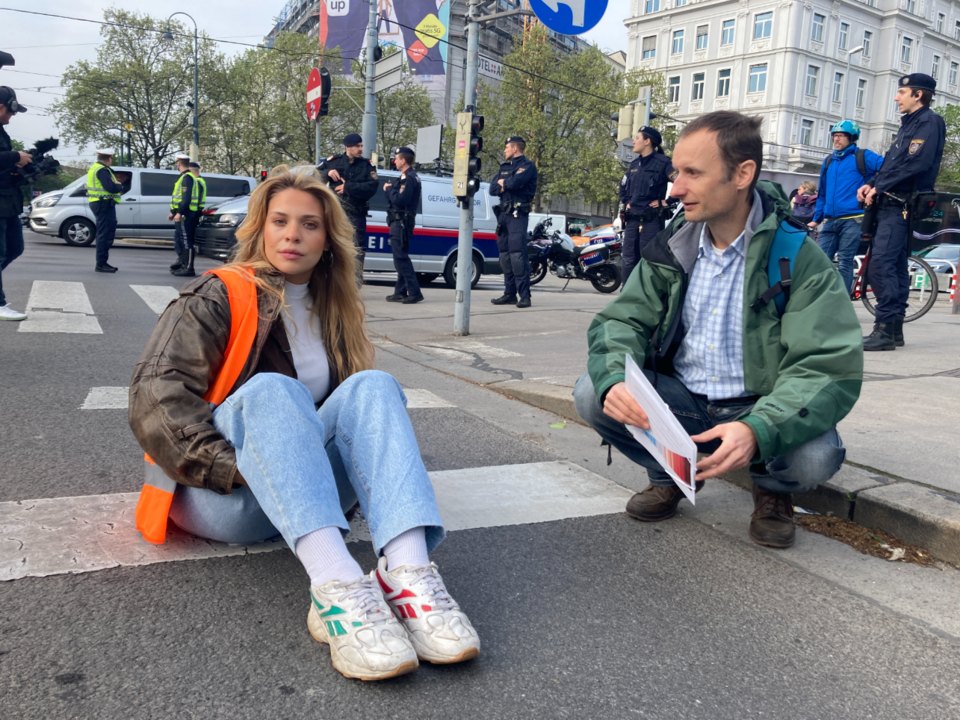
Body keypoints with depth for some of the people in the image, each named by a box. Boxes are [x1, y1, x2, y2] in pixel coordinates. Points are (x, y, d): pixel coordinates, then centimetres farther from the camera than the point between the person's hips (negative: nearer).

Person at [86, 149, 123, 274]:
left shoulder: (94, 168, 18)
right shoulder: (102, 170, -15)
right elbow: (111, 187, -24)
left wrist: (117, 185, 3)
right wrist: (120, 186, -5)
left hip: (97, 203, 11)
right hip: (104, 204, -11)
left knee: (104, 234, 17)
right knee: (105, 234, -8)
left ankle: (102, 263, 24)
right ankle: (101, 264, -6)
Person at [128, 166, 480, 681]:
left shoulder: (336, 309, 17)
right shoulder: (219, 298, 1)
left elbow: (358, 406, 20)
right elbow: (156, 395, -13)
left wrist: (361, 474, 0)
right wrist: (237, 470, -25)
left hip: (309, 493, 4)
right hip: (219, 497, -3)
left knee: (372, 385, -20)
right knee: (269, 389, -32)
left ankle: (407, 571, -43)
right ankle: (336, 585, -53)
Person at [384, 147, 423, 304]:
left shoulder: (409, 178, -14)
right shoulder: (409, 177, 19)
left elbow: (400, 200, -24)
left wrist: (389, 189, -10)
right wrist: (389, 189, 0)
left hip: (401, 222, -11)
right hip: (401, 221, 11)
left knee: (401, 258, -12)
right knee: (401, 257, 13)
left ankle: (414, 292, -13)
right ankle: (400, 292, 19)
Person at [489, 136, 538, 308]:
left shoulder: (527, 165, -1)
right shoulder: (504, 167, 21)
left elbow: (515, 182, -19)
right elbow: (492, 188, 10)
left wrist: (503, 182, 0)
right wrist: (504, 186, -9)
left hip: (517, 214, -7)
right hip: (503, 213, 8)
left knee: (517, 253, -15)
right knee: (504, 253, 5)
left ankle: (524, 296, -16)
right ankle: (510, 294, 9)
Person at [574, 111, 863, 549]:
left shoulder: (799, 259, -15)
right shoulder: (672, 249, -2)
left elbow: (830, 369, -21)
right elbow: (623, 321, -3)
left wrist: (758, 429, -40)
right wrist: (614, 379, -29)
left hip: (760, 410, -3)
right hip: (680, 399, 3)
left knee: (815, 456, -33)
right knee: (590, 393, -19)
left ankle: (772, 487, 7)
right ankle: (670, 474, 9)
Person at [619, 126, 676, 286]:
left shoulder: (662, 162, -6)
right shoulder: (634, 164, 16)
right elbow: (623, 186, 30)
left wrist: (666, 202, -11)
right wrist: (626, 201, 15)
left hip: (652, 218, -7)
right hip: (632, 218, 7)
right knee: (629, 258, 6)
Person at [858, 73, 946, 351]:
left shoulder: (929, 122, -7)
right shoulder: (909, 123, 22)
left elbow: (916, 163, -19)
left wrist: (879, 187, -15)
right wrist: (871, 184, 4)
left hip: (901, 205, -10)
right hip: (890, 204, 10)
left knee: (880, 264, -17)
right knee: (896, 265, 10)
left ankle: (885, 330, -17)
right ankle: (895, 329, 15)